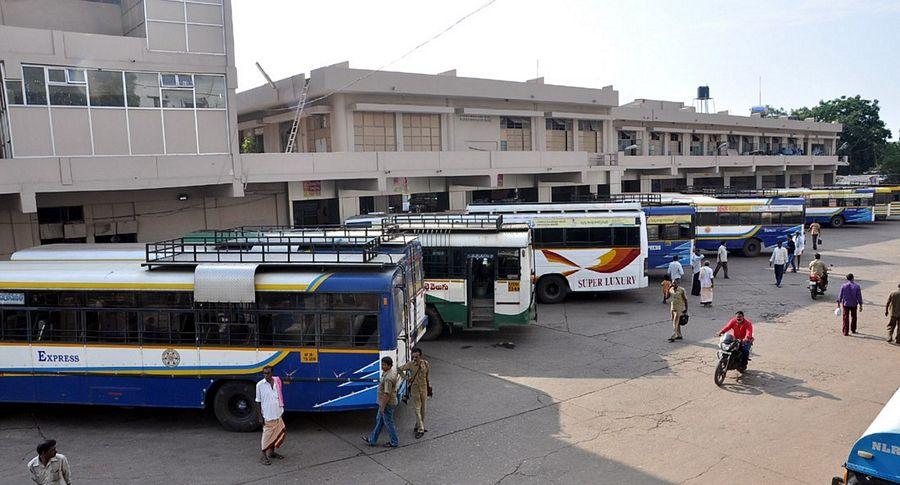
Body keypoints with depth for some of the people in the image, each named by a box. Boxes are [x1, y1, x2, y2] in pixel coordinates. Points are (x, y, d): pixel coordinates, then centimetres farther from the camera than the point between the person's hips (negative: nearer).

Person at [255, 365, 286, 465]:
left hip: (277, 414, 5)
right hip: (267, 415, -5)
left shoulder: (277, 381, 2)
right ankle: (264, 456, 12)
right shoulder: (260, 385, -10)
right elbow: (258, 402, -7)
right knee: (267, 435, 0)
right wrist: (260, 416, -9)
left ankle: (272, 452, 31)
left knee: (277, 433, 14)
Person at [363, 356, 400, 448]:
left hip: (387, 404, -10)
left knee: (388, 423, 5)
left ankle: (394, 442, 20)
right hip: (383, 402, 10)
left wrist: (383, 407, -22)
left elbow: (387, 394, -28)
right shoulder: (393, 370, 1)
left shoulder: (388, 378, -29)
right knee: (379, 420, 19)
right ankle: (372, 440, 31)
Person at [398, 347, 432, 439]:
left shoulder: (425, 364, -3)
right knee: (417, 408, -6)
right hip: (414, 388, -3)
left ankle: (419, 426, 27)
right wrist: (406, 378, -6)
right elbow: (399, 369, 0)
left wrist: (429, 387, 12)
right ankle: (420, 429, -7)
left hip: (424, 388, 3)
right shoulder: (410, 364, -11)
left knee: (423, 409, 11)